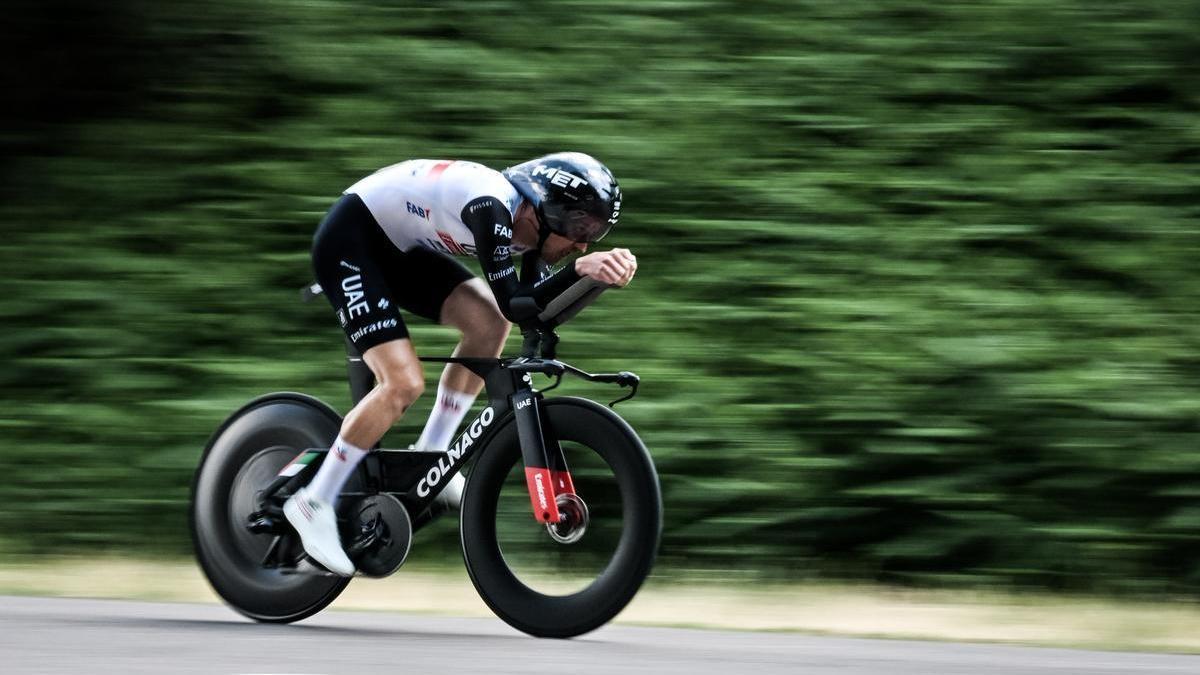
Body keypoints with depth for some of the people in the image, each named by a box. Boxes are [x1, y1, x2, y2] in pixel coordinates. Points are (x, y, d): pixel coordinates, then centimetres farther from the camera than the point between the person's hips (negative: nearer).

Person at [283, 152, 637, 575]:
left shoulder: (528, 224, -5)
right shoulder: (493, 208, -31)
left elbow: (537, 312, -6)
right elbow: (514, 305, -35)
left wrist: (604, 268, -19)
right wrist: (579, 270, -46)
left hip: (400, 249, 9)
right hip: (348, 241, -9)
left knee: (489, 324, -7)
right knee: (404, 383, -19)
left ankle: (429, 457, 5)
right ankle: (313, 505, -8)